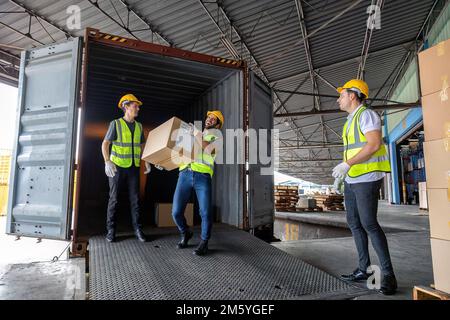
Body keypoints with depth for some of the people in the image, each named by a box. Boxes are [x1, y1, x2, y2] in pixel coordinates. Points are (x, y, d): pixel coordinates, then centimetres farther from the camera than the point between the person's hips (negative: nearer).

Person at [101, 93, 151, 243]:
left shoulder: (139, 126, 10)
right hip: (117, 167, -4)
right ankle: (110, 230, 14)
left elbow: (141, 146, 17)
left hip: (133, 168, 4)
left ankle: (138, 229, 10)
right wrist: (107, 162, -25)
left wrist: (147, 162, 5)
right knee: (114, 198, 3)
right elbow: (105, 144, -10)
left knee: (135, 199, 4)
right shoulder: (116, 124, -4)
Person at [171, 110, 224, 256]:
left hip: (203, 176, -3)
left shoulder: (216, 137, 14)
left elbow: (210, 150, -9)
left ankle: (204, 242, 17)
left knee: (205, 213, -7)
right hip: (185, 174, 3)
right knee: (176, 211, -1)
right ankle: (185, 233, 28)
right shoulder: (193, 133, 28)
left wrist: (197, 136, -8)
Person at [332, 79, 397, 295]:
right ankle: (364, 269, 17)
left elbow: (374, 144, -20)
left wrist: (346, 164, -23)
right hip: (351, 180, 9)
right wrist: (343, 174, 17)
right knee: (354, 224, 8)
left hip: (366, 178, -9)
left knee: (369, 224, -10)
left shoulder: (366, 115, -7)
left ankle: (388, 274, 3)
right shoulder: (350, 121, 20)